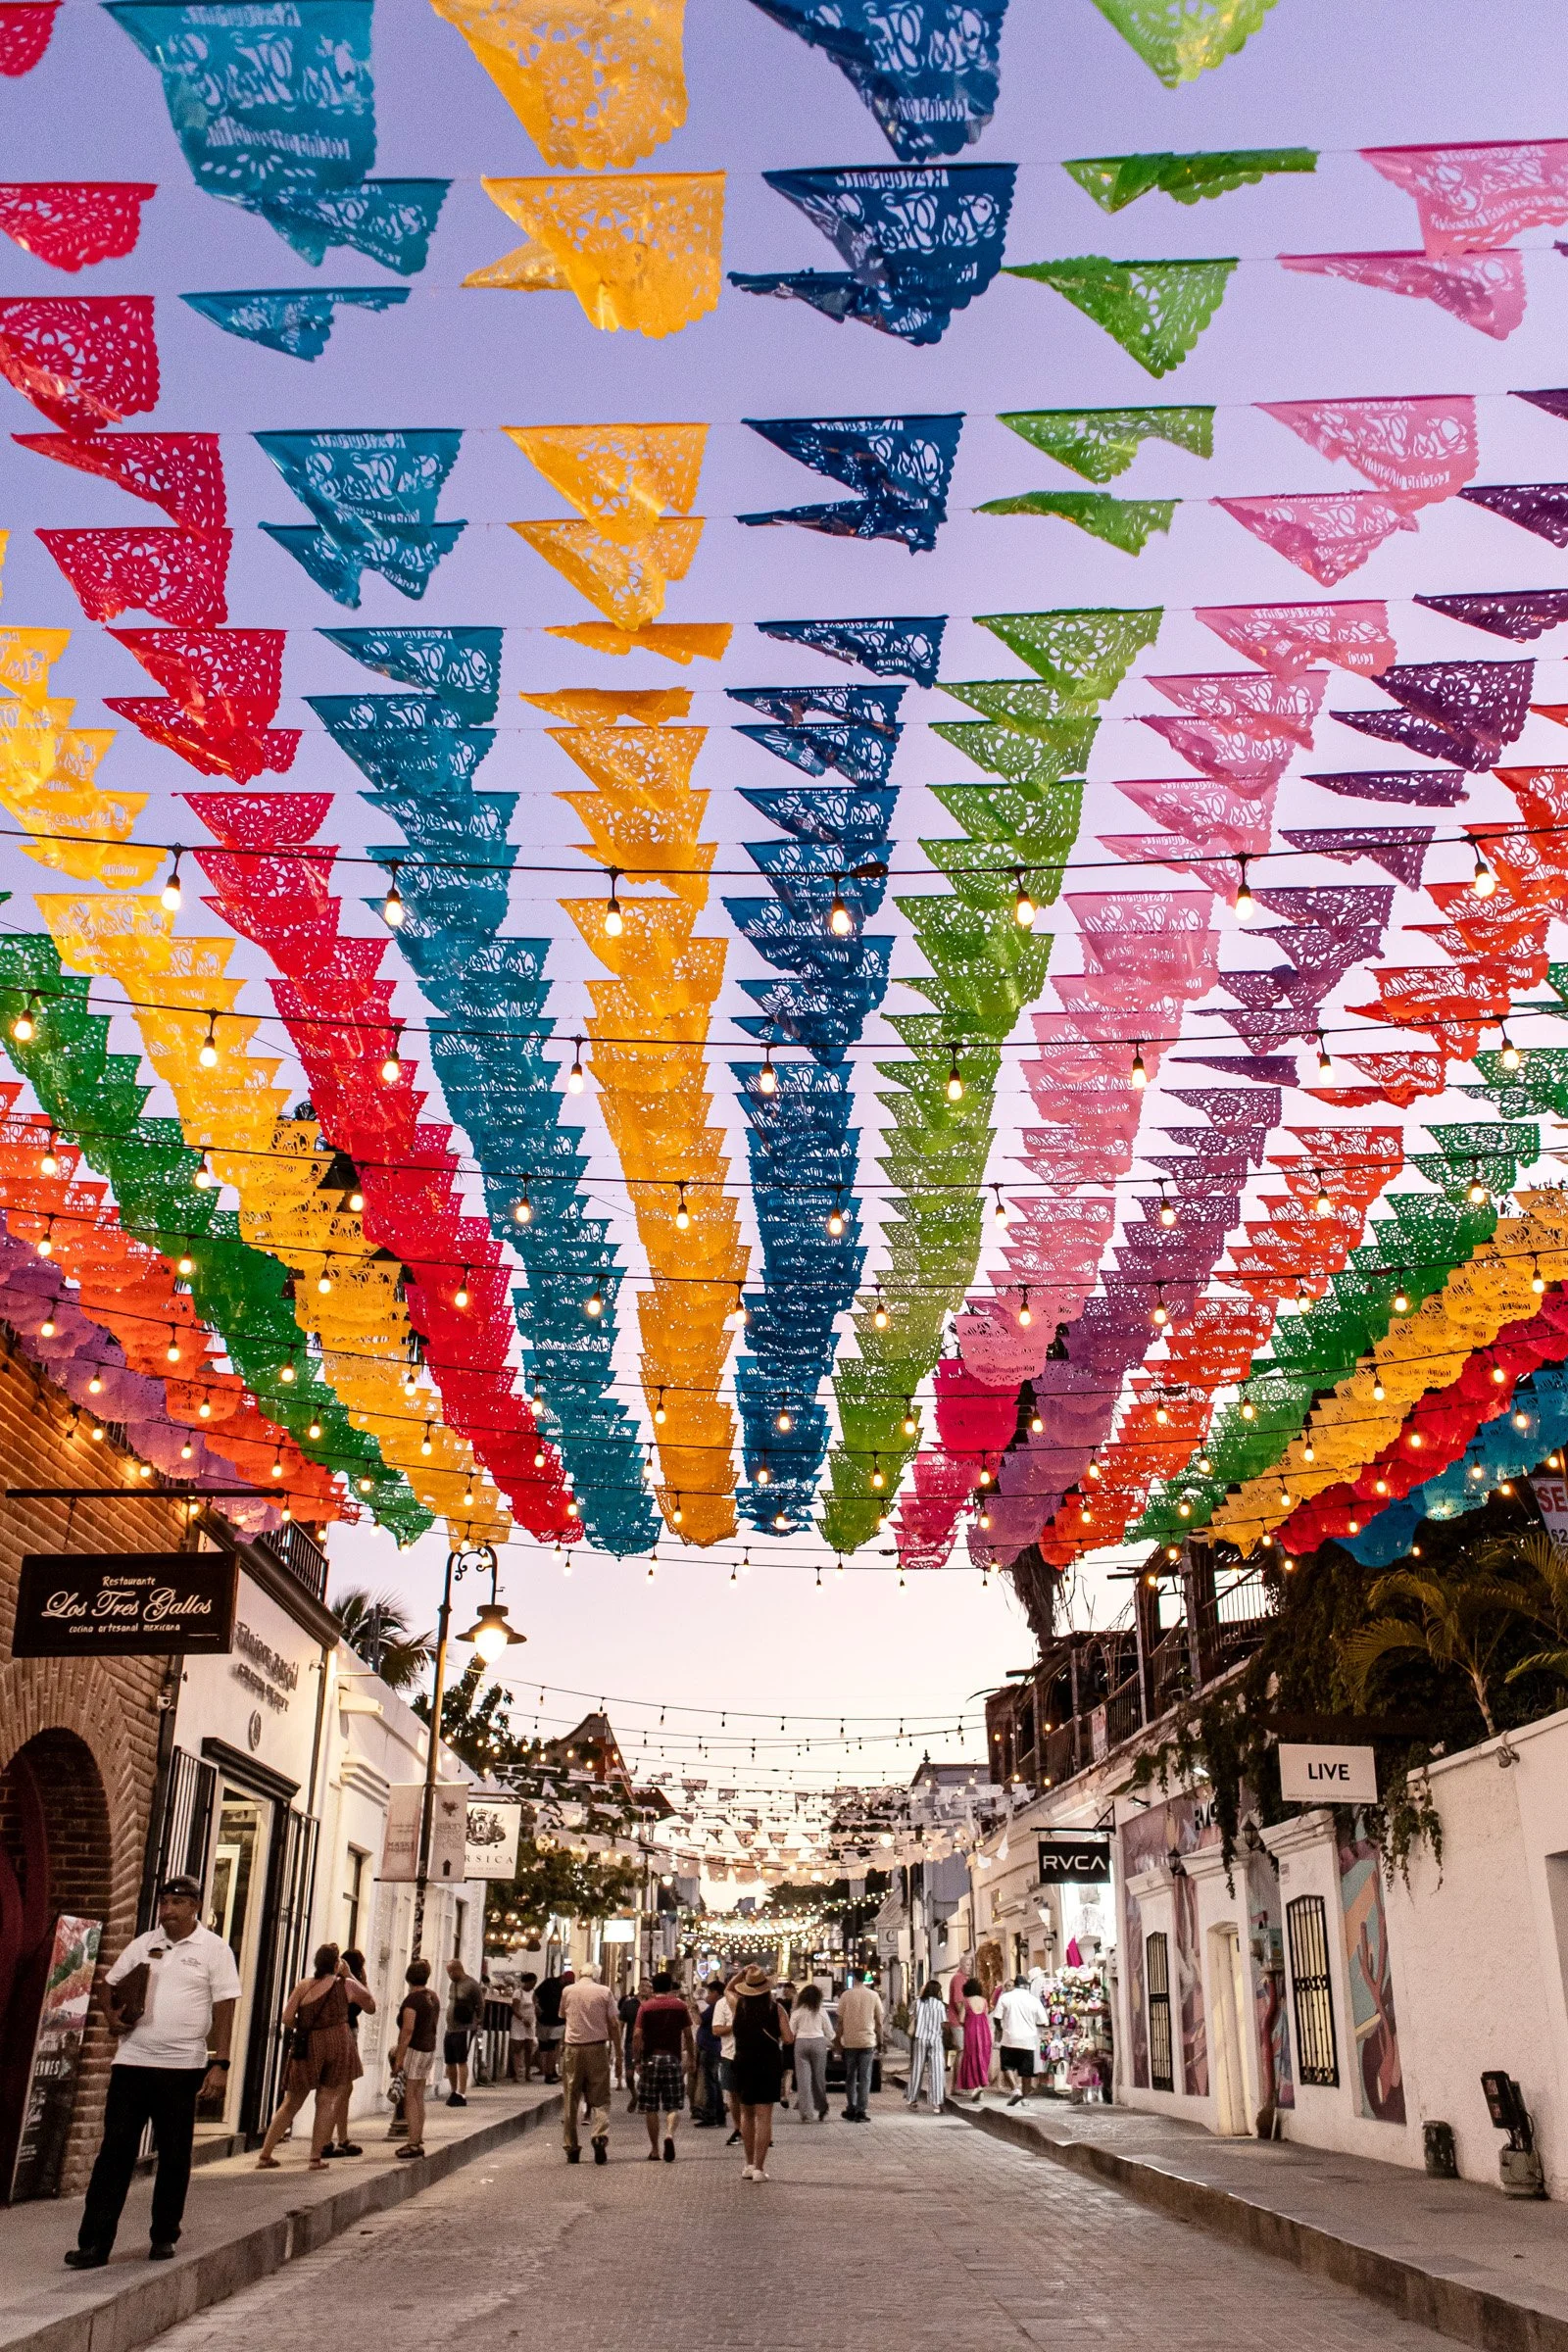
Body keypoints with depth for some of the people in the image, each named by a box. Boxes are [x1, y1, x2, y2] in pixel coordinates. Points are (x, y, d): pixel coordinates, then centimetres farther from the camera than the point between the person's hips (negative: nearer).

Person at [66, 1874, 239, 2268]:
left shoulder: (214, 1949, -2)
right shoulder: (143, 1945, 9)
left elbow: (224, 2010, -5)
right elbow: (109, 1984, 20)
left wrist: (219, 2064, -12)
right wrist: (113, 2013, -1)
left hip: (182, 2067, -3)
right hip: (131, 2061, 3)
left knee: (174, 2155, 6)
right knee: (115, 2150, -1)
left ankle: (164, 2236, 19)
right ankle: (94, 2243, 3)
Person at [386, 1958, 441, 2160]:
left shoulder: (412, 1999, -15)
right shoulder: (434, 1997, 10)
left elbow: (408, 2030, -20)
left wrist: (399, 2058, -18)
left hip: (414, 2050, -8)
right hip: (430, 2049, 8)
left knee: (409, 2097, -4)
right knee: (419, 2097, 14)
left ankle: (413, 2143, -6)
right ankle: (419, 2141, 17)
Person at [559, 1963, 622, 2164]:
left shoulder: (568, 1991, 6)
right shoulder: (604, 1992, 2)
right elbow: (614, 2025, 1)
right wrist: (618, 2056, 5)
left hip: (573, 2048, 1)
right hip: (597, 2047, -1)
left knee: (570, 2100, 9)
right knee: (600, 2099, 3)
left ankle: (571, 2148, 9)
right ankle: (600, 2135, -18)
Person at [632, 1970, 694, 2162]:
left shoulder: (645, 2007, 0)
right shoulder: (680, 2006, 2)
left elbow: (637, 2035, -7)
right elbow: (688, 2036, 4)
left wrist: (636, 2060, -4)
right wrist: (691, 2058, 14)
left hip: (650, 2059, 0)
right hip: (673, 2059, 0)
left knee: (651, 2107, 8)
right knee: (673, 2105, 5)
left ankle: (654, 2150, 11)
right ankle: (670, 2133, -22)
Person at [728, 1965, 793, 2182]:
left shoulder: (738, 2005, -2)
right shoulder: (776, 2008, -6)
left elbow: (728, 1989, 20)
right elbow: (787, 2039, -10)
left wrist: (741, 1973, 9)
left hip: (743, 2063, 2)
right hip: (770, 2064, -2)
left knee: (747, 2114, 16)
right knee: (764, 2116, 1)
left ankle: (749, 2164, 22)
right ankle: (759, 2167, -3)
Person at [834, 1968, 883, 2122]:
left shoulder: (846, 1995, -3)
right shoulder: (873, 1995, -1)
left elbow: (840, 2021, -1)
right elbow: (879, 2022, 3)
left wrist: (838, 2039, 8)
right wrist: (880, 2041, 12)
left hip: (849, 2041, 0)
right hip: (868, 2041, 0)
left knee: (850, 2077, 13)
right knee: (865, 2078, 3)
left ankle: (851, 2110, 14)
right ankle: (861, 2112, -3)